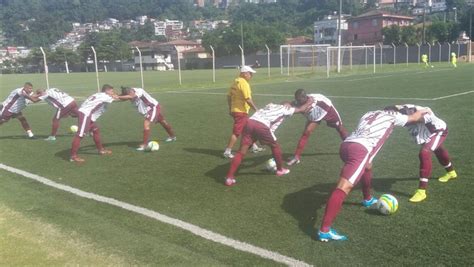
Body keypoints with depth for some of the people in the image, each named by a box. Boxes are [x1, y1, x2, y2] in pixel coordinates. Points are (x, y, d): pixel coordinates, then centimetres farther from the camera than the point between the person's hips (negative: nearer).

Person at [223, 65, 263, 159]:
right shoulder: (244, 83, -17)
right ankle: (227, 152, -1)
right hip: (241, 112, -10)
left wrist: (230, 109, 19)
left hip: (234, 110, 10)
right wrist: (256, 109, -15)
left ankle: (254, 147, 32)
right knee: (236, 133, -4)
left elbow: (229, 96, 13)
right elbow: (248, 99, -22)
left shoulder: (236, 81, 10)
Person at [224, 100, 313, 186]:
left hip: (250, 122, 5)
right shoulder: (284, 109, 21)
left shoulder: (270, 105, 35)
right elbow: (301, 109, 32)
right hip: (262, 126, -5)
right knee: (275, 146, 21)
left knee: (242, 151, 1)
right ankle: (280, 169, 35)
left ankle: (229, 177, -8)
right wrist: (310, 102, 49)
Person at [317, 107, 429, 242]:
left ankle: (368, 199, 55)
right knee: (344, 187, -17)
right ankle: (324, 230, -27)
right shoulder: (392, 116, 20)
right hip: (360, 149, -8)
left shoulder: (370, 114, 32)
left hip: (346, 144, 8)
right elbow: (414, 118, 37)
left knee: (367, 166, 37)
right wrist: (422, 112, 57)